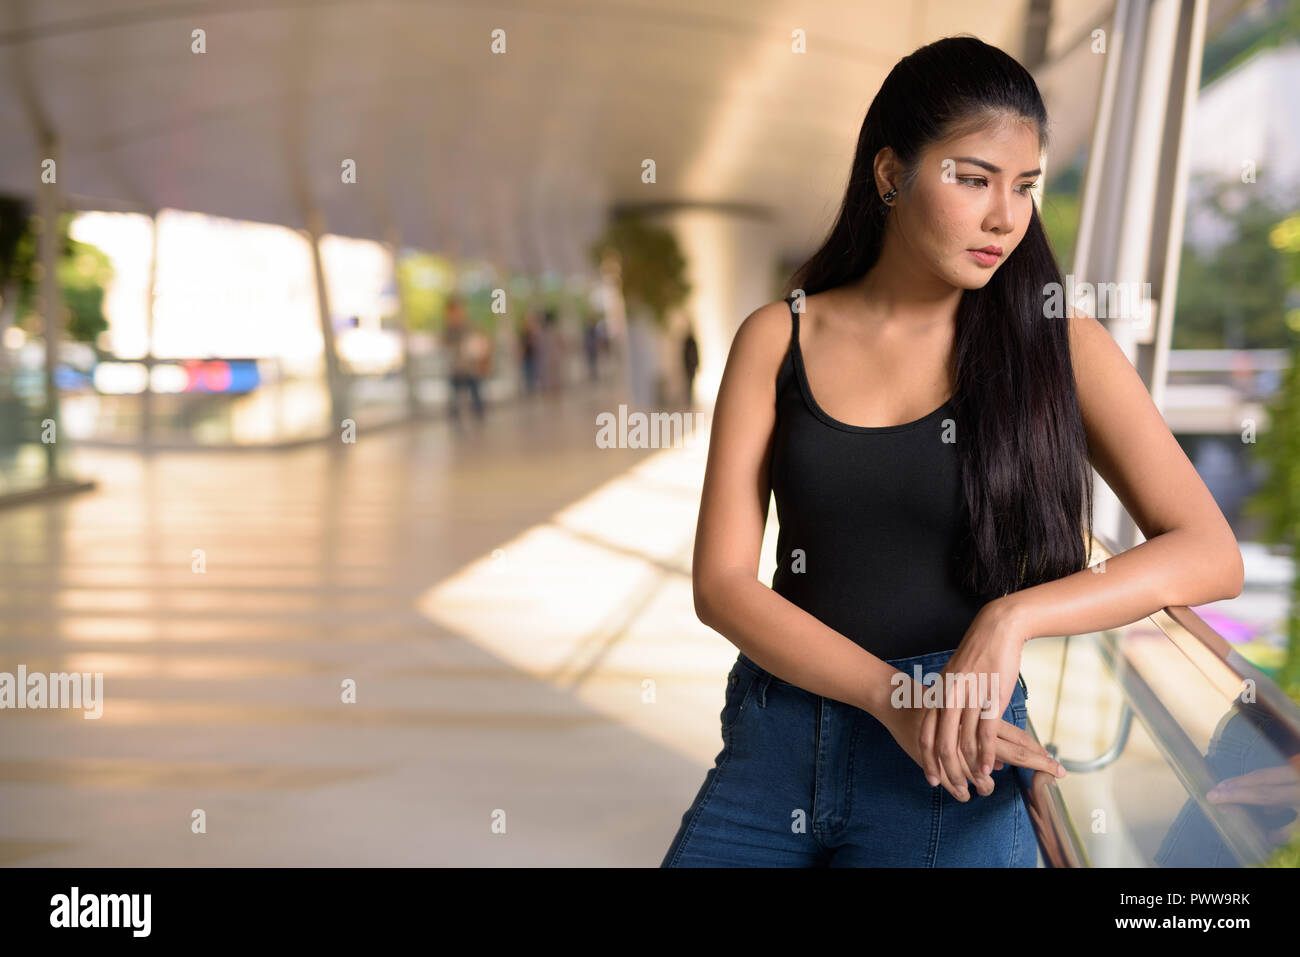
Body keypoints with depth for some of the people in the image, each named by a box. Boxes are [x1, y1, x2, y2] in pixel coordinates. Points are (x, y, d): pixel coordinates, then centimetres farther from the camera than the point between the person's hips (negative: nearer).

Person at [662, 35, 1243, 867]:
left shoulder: (1062, 346, 0)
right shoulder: (778, 339, 2)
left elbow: (1212, 554, -7)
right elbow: (721, 581, -4)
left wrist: (1013, 618, -21)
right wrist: (893, 693, -17)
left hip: (953, 765, -1)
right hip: (776, 738, 2)